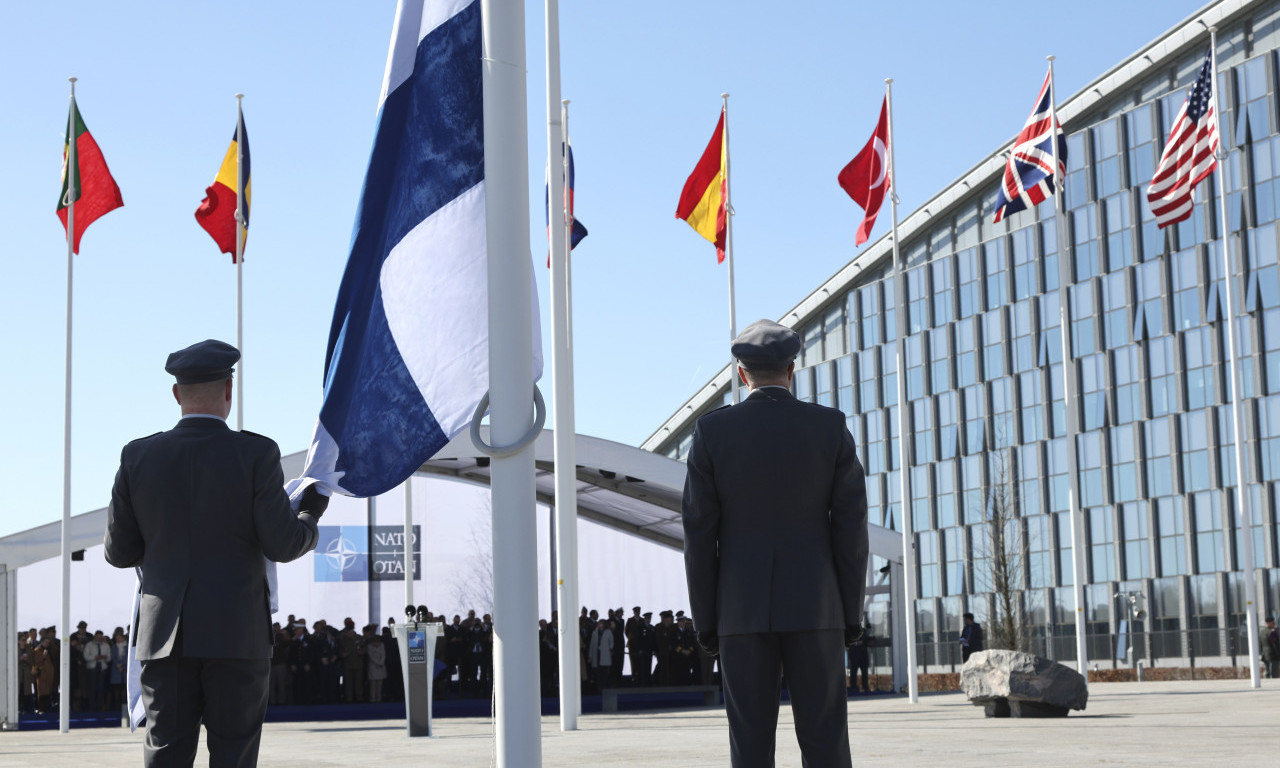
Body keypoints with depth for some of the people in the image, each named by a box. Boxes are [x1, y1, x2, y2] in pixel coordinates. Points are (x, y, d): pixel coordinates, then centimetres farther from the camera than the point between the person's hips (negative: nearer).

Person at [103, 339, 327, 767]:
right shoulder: (256, 454, -7)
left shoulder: (138, 457, 2)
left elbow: (118, 551, 6)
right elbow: (282, 545, -7)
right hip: (236, 635, -2)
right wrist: (309, 515, 13)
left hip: (164, 635, 3)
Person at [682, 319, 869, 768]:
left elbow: (700, 534, -2)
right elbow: (850, 526, -2)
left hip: (743, 609, 0)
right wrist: (852, 614, 4)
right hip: (813, 607, 0)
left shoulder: (711, 431, -1)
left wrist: (705, 622, 4)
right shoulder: (831, 427, 0)